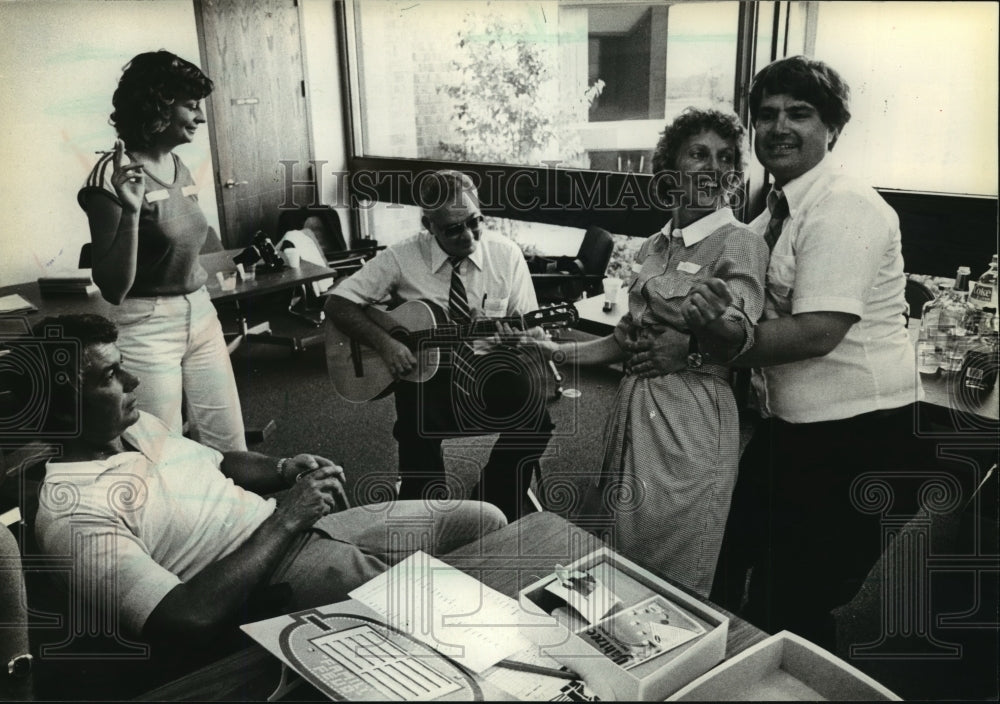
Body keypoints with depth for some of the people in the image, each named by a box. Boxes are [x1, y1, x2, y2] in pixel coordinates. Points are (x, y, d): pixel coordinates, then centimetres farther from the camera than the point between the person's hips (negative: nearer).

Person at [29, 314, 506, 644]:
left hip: (307, 528, 9)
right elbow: (189, 618, -29)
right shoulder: (70, 513, -20)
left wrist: (285, 470, -1)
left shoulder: (137, 425, 7)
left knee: (485, 519, 6)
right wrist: (286, 519, -21)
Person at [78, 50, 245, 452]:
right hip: (146, 329, -7)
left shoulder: (179, 167, 6)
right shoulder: (114, 175, -16)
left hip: (201, 317, 7)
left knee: (230, 449, 13)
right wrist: (131, 210, -32)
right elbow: (113, 288, -20)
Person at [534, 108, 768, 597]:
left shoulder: (740, 244, -8)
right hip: (635, 405, 7)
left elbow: (739, 334, -24)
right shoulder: (654, 247, 11)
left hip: (691, 415, -6)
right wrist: (557, 352, 10)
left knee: (672, 585, 4)